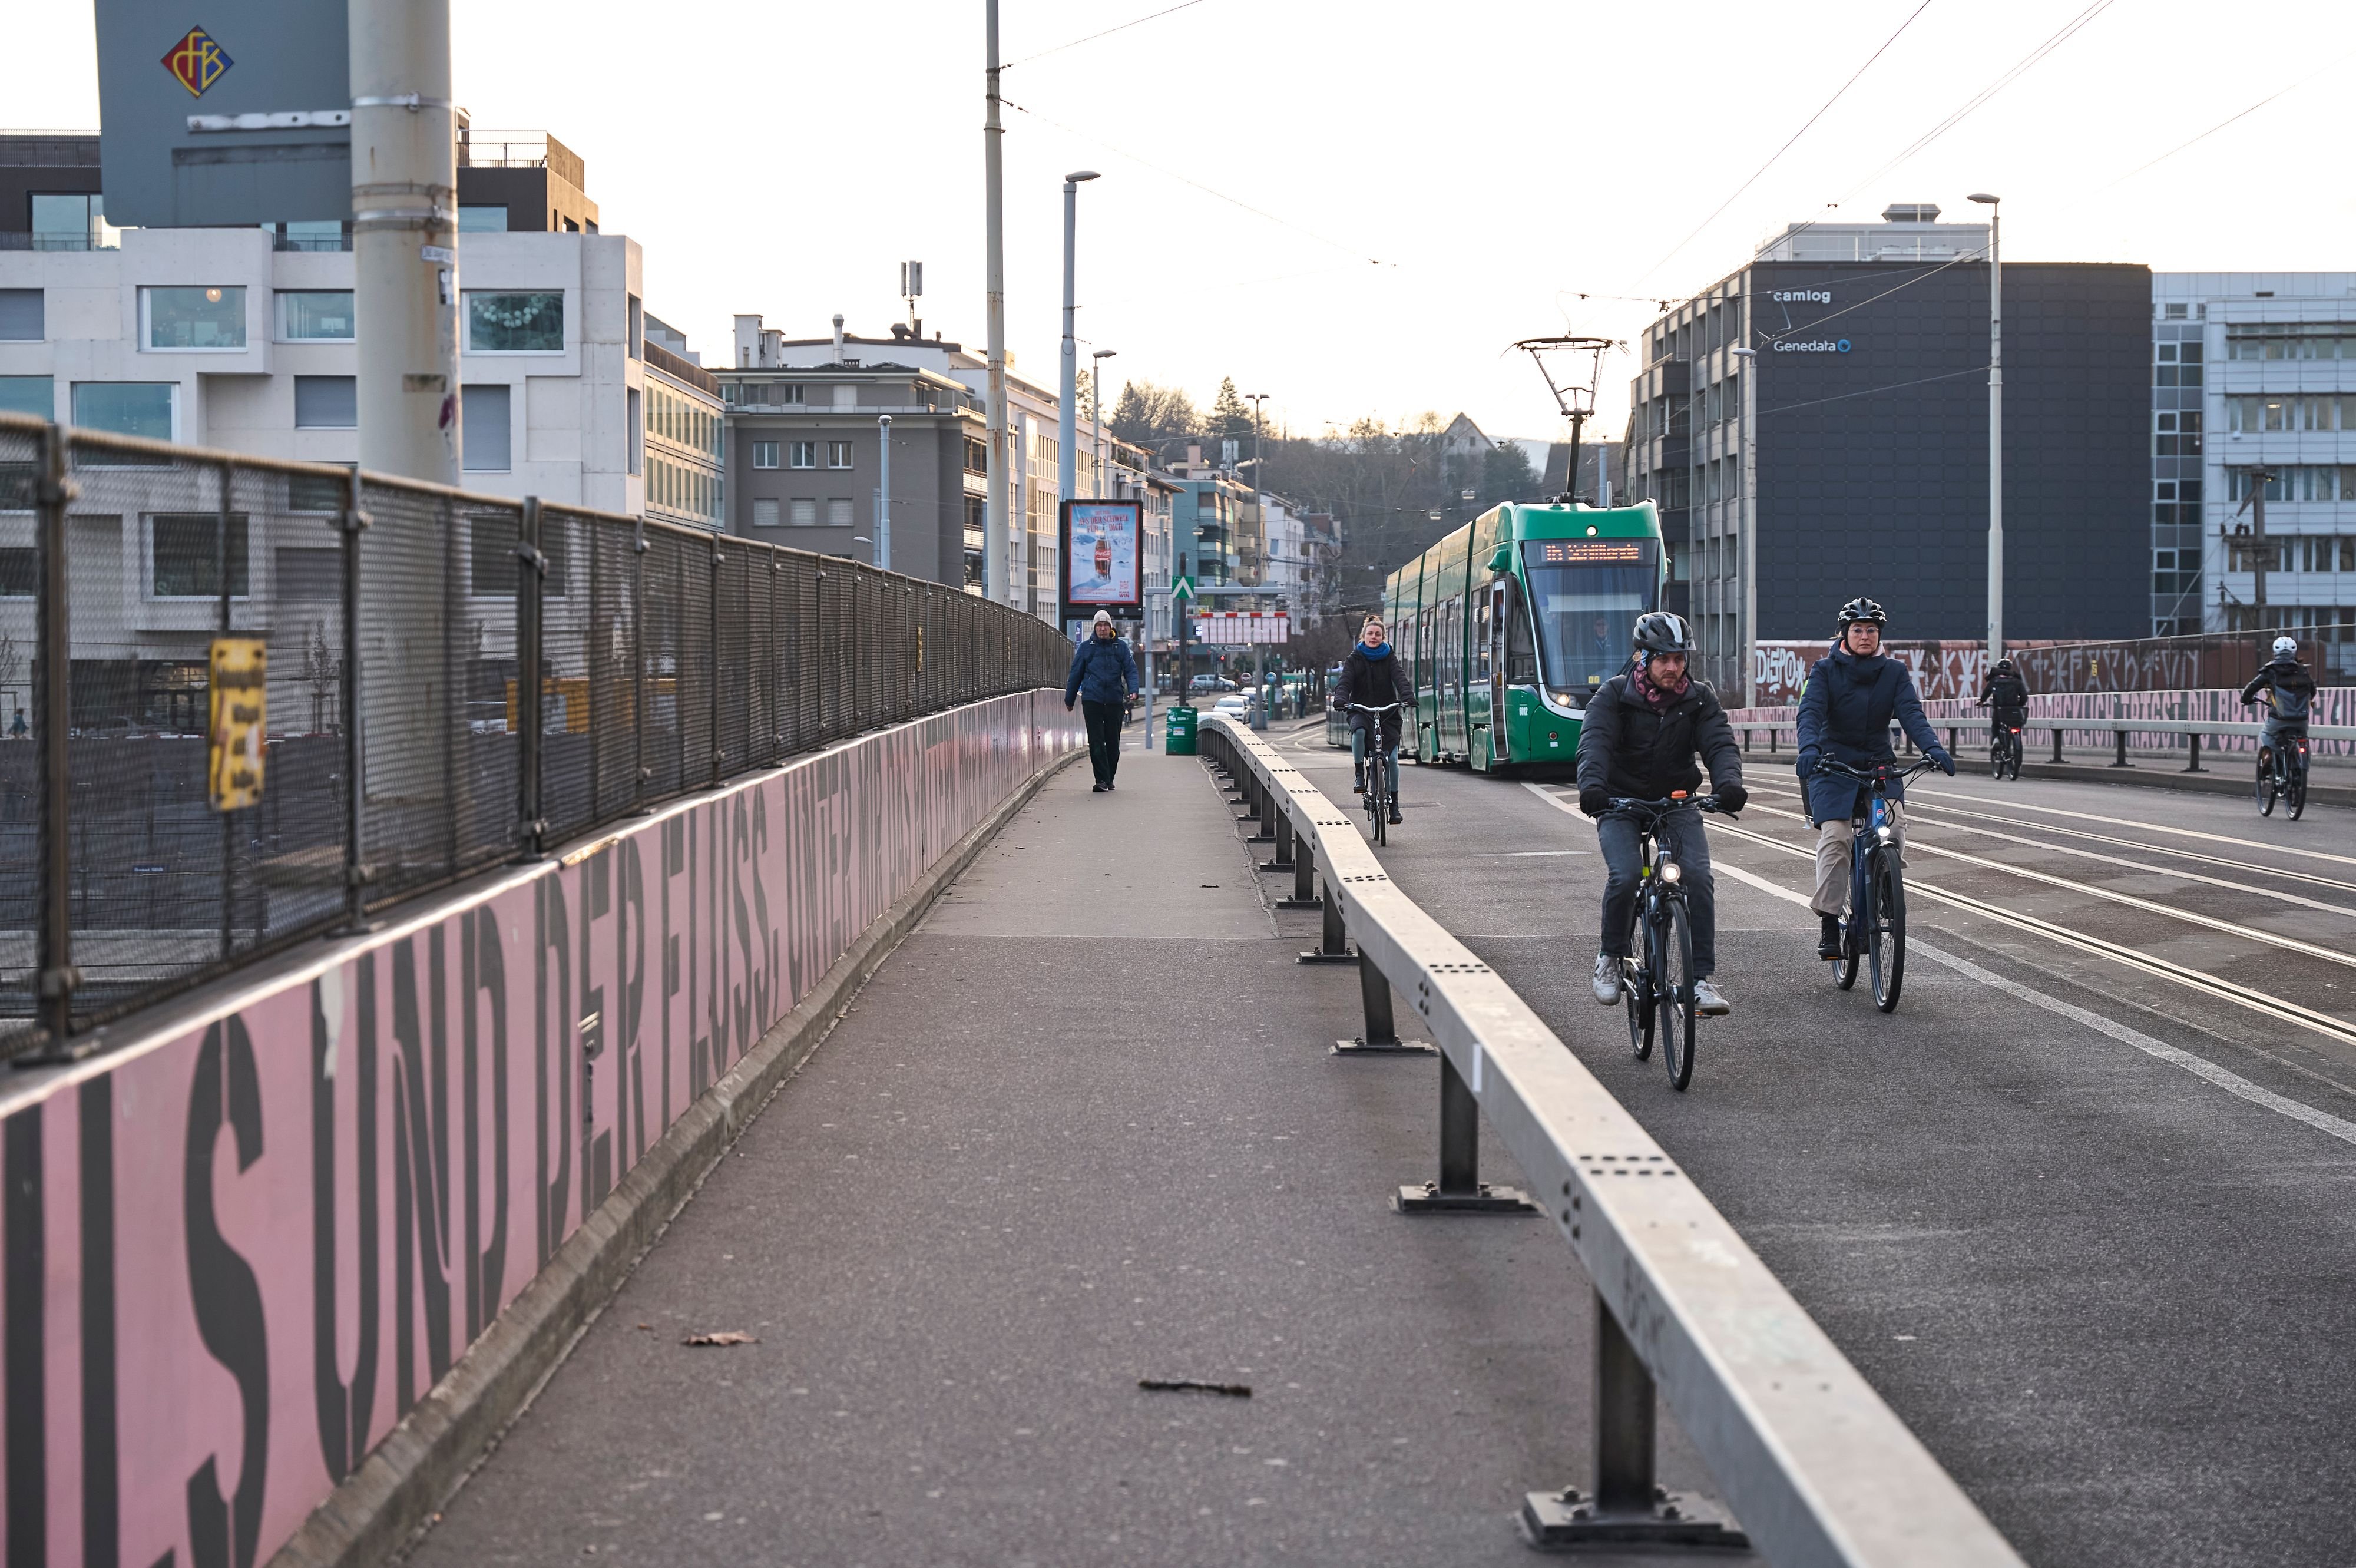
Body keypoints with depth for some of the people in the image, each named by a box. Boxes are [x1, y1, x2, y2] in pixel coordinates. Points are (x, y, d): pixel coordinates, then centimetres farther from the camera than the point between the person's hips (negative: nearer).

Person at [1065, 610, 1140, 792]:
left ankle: (1109, 778, 20)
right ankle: (1102, 779, -8)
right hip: (1092, 700, -1)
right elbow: (1076, 674, 12)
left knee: (1113, 742, 6)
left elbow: (1130, 670, 6)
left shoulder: (1121, 647, 8)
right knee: (1096, 742, -7)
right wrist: (1069, 699, 14)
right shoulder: (1086, 647, 8)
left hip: (1115, 701, 1)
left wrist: (1133, 690, -12)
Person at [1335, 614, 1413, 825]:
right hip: (1361, 711, -1)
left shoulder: (1389, 660, 8)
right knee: (1359, 731, -36)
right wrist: (1341, 699, -28)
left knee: (1391, 758, -8)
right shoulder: (1354, 660, 7)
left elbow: (1401, 680, -7)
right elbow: (1344, 682, -6)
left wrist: (1408, 697, -28)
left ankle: (1394, 803, 4)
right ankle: (1359, 775, -19)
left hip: (1388, 712, 1)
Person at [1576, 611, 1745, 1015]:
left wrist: (1729, 783, -36)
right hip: (1621, 802, -2)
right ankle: (1611, 955, 2)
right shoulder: (1614, 695, -8)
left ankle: (1703, 978, -15)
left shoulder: (1699, 699, 0)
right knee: (1626, 875, -25)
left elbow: (1720, 742, -13)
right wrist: (1591, 785, -43)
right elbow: (1595, 741, -22)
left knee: (1698, 875, -19)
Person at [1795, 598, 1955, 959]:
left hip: (1880, 765, 2)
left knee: (1894, 827, -23)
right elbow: (1810, 711, -14)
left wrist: (1932, 748, -28)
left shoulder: (1894, 672, 5)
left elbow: (1911, 713, -8)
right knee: (1834, 837, -20)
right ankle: (1829, 920, -12)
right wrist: (1809, 748, -36)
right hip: (1833, 765, -2)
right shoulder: (1826, 670, -1)